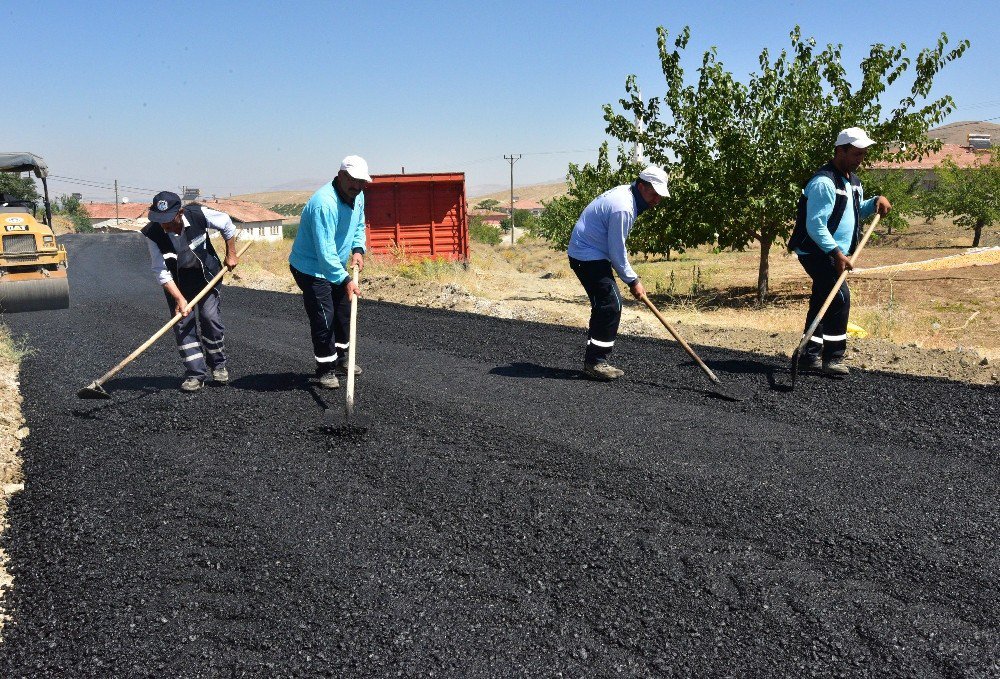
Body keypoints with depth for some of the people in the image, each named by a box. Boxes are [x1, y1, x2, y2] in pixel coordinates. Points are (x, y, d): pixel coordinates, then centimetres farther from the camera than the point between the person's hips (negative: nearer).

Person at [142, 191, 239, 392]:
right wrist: (179, 299, -34)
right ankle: (195, 374, 1)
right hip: (176, 279, 1)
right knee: (182, 323, -6)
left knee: (211, 317, -5)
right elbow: (161, 271, -25)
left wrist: (231, 254, -1)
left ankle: (218, 364, 16)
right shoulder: (152, 234, -26)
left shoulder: (199, 215, -27)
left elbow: (227, 224, -6)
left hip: (207, 272, 0)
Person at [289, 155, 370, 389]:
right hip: (311, 269, -9)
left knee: (344, 313, 17)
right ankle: (325, 369, 5)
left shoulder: (357, 196, -3)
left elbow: (359, 225, 16)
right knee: (323, 319, -9)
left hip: (335, 266, 9)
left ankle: (340, 359, 34)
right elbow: (325, 251, -34)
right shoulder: (324, 204, -31)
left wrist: (358, 249, -3)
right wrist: (345, 280, -35)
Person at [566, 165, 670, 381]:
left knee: (604, 306, 12)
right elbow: (617, 252, -20)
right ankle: (595, 361, -8)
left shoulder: (625, 192, 9)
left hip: (592, 255, 11)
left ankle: (594, 361, 18)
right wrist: (633, 281, -10)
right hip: (588, 256, -11)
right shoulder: (622, 208, -24)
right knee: (610, 306, -13)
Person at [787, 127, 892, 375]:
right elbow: (815, 226, -24)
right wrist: (837, 253, -28)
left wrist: (875, 202, 9)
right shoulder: (824, 182, -18)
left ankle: (810, 355, 20)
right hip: (817, 252, -10)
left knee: (822, 302, 12)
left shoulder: (852, 180, 14)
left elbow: (856, 211, 29)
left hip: (834, 253, 10)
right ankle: (833, 357, -10)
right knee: (840, 297, -16)